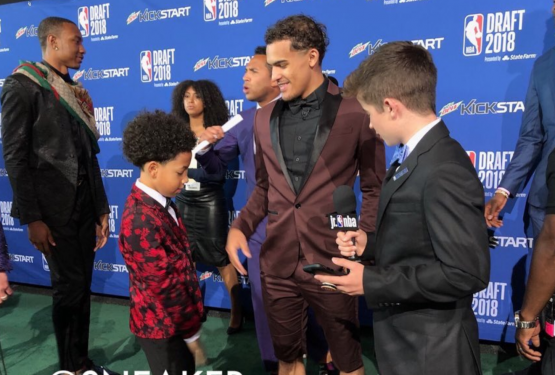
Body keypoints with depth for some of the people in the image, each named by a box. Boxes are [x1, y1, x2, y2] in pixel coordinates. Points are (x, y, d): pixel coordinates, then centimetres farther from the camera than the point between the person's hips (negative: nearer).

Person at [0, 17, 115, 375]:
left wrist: (101, 209, 11)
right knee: (69, 286, 0)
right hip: (53, 207, -6)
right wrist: (32, 218, -15)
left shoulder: (76, 92, 14)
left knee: (82, 285, 11)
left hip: (84, 204, 6)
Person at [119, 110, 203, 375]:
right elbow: (164, 285, -26)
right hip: (162, 325, -8)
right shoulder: (142, 221, -30)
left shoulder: (159, 203, 0)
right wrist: (191, 326, -15)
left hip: (173, 319, 8)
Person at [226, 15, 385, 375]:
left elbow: (375, 188, -2)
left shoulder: (356, 113, -8)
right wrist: (240, 227, -1)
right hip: (277, 262, 4)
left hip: (332, 262, -3)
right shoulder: (265, 118, 6)